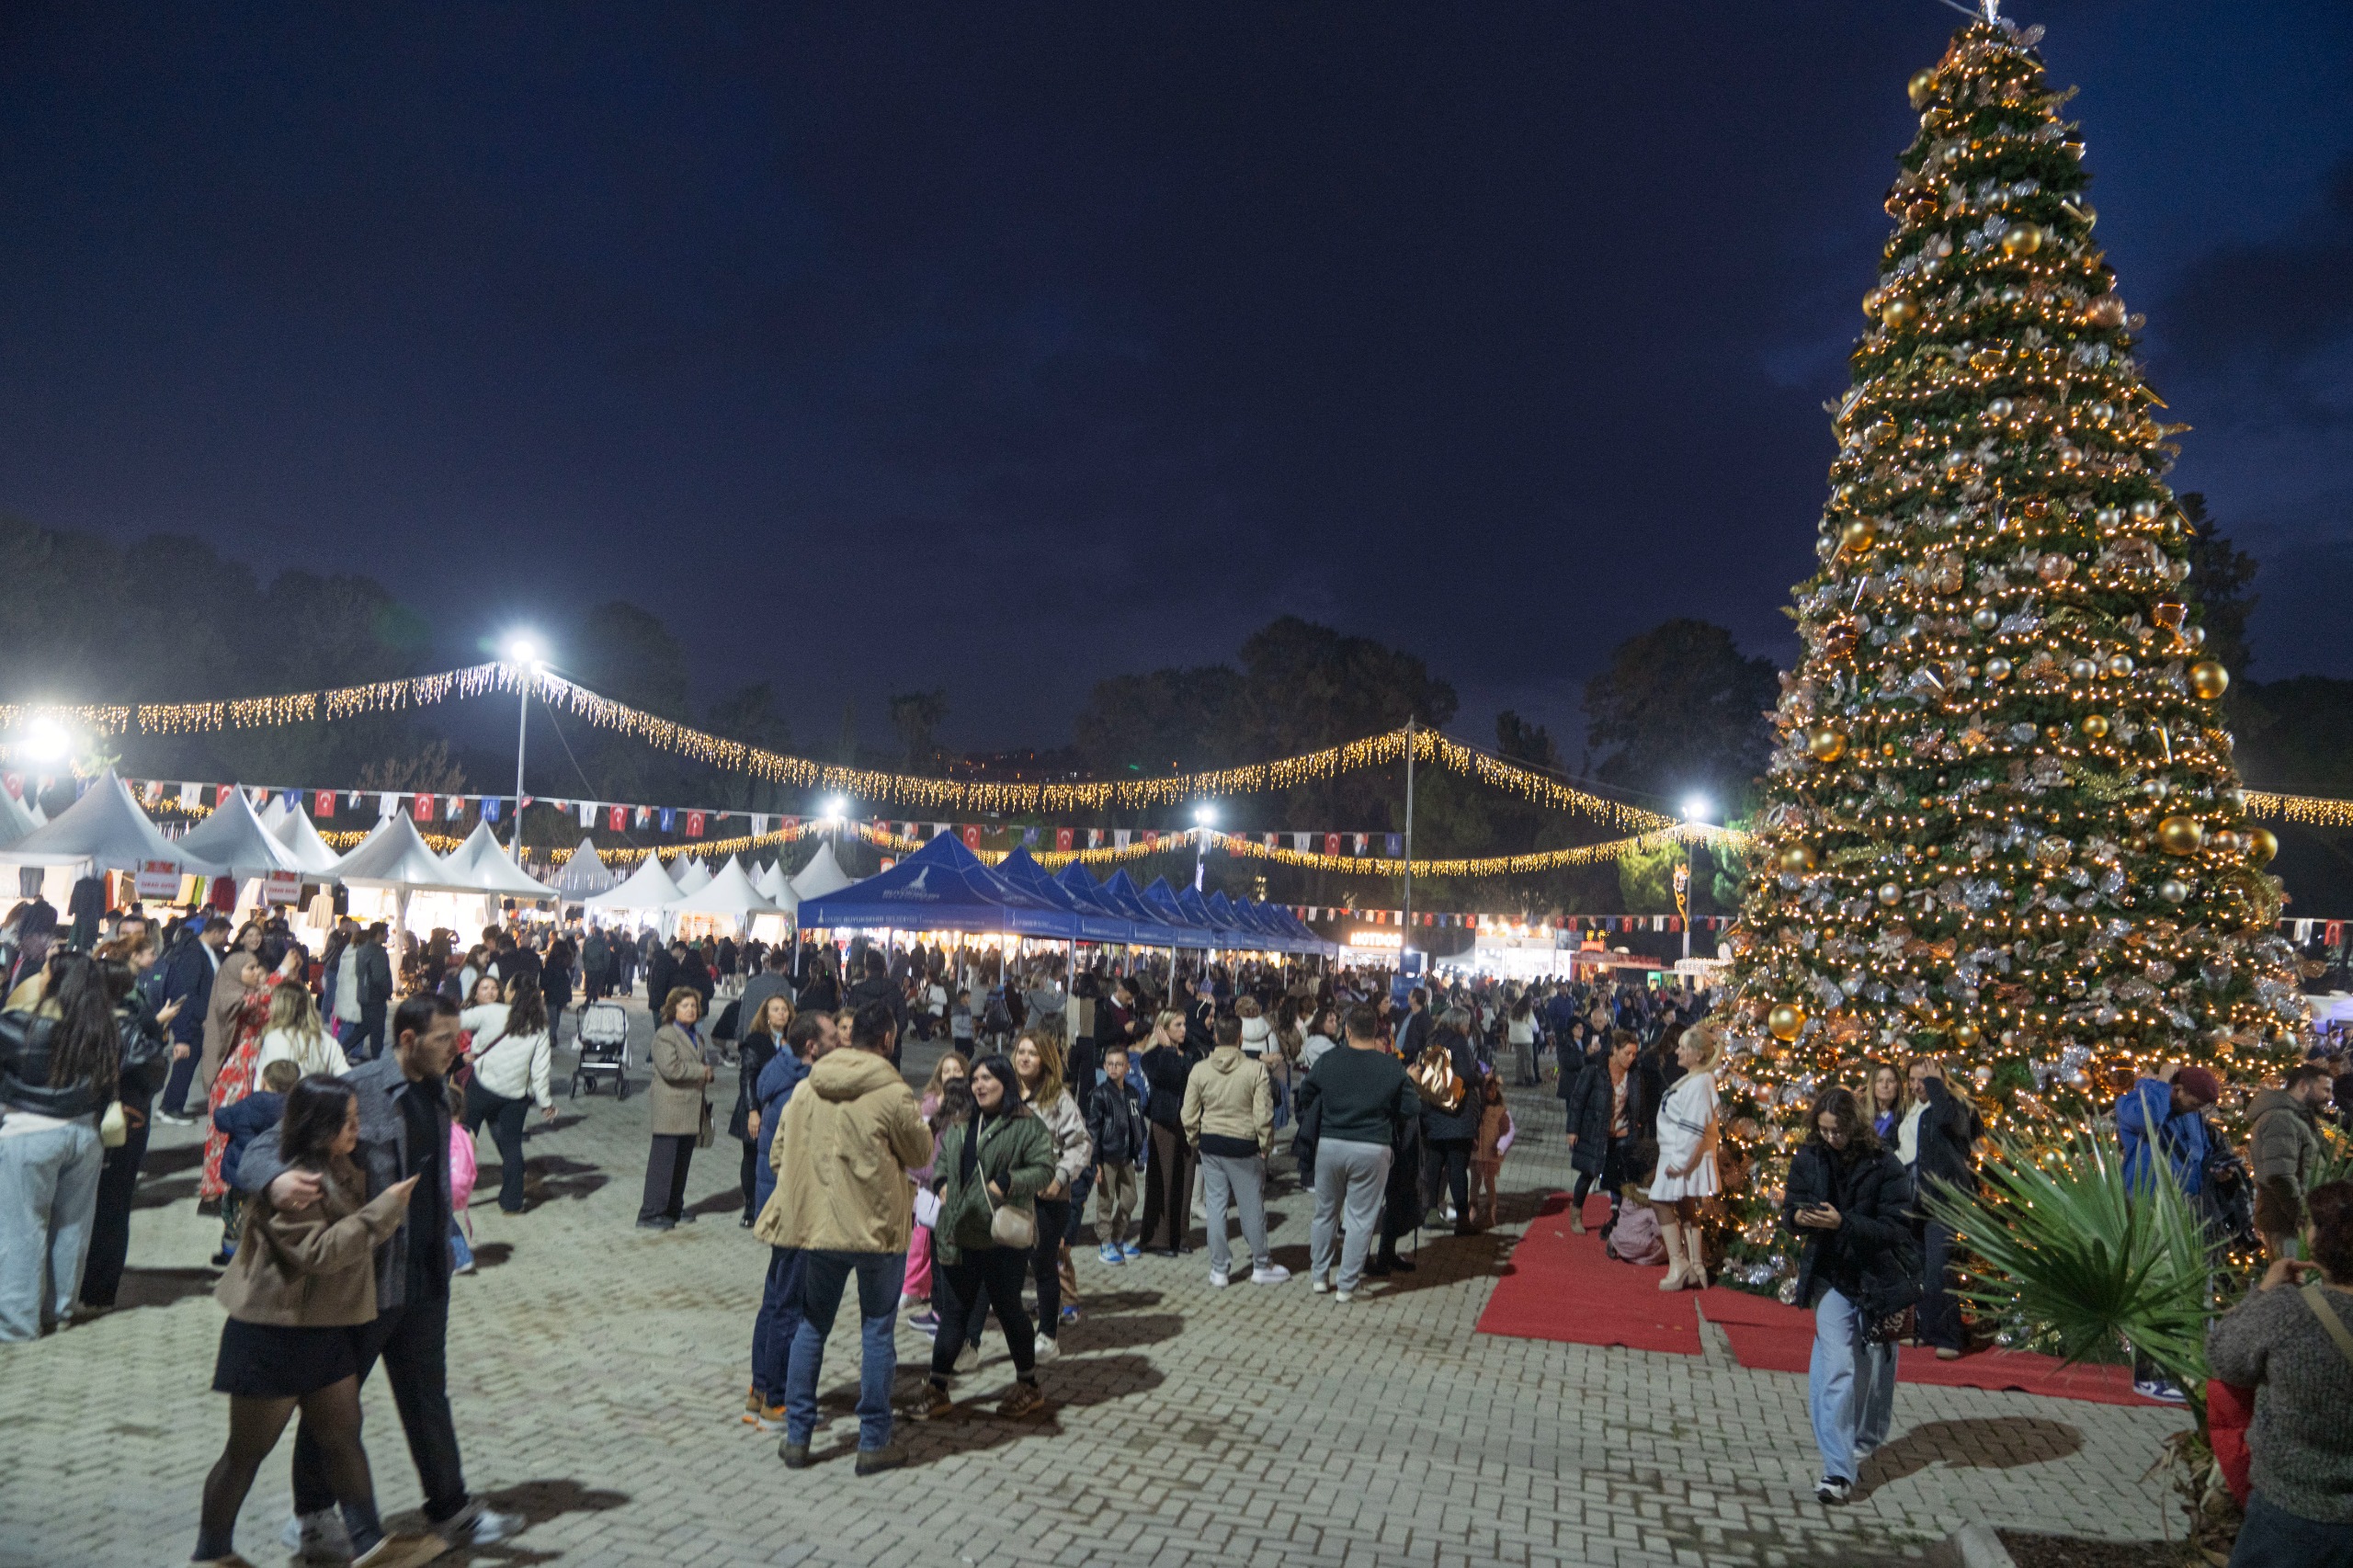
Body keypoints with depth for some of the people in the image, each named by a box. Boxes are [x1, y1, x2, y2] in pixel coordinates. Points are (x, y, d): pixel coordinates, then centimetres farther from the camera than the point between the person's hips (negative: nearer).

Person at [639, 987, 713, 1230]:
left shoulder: (696, 1037, 19)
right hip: (670, 1111, -8)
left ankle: (673, 1209, 24)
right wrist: (701, 1071, -12)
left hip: (691, 1111, 8)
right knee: (663, 1162, -5)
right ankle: (650, 1214, 2)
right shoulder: (664, 1035, -9)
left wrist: (708, 1073, 10)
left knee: (682, 1161, 14)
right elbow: (670, 1068, -21)